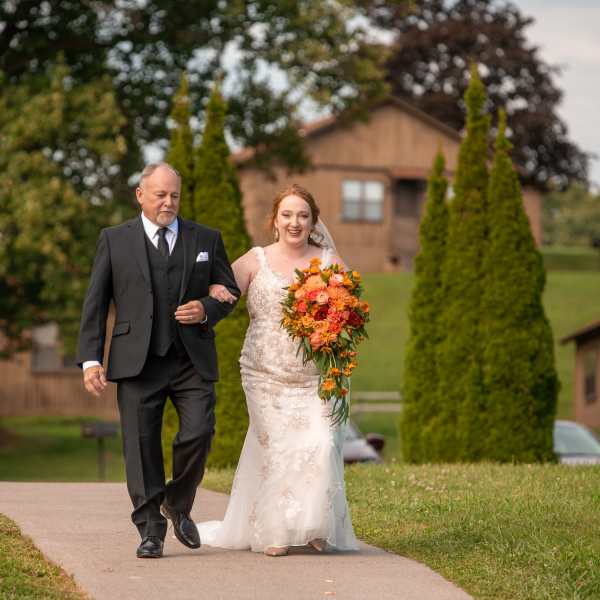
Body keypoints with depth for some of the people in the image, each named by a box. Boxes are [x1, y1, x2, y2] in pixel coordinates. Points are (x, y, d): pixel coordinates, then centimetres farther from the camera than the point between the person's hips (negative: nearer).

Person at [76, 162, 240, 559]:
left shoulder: (206, 239, 11)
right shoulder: (114, 240, 7)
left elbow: (230, 291, 16)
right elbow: (95, 303, 5)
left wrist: (206, 310, -7)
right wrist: (90, 359, -3)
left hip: (193, 361, 1)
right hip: (137, 362, -1)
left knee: (199, 433, -10)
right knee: (141, 445, -2)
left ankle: (178, 505, 16)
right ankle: (151, 529, 8)